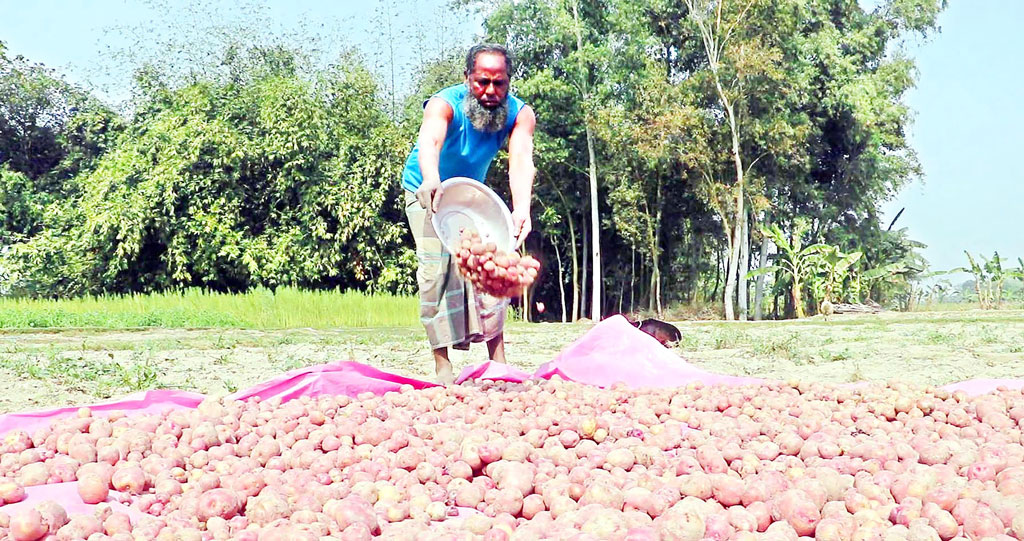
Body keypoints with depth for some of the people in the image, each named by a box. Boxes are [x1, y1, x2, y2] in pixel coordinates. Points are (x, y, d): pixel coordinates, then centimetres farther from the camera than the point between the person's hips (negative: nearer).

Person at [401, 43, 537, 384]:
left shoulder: (519, 114, -25)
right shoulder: (445, 105, -33)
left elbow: (521, 160, -42)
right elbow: (430, 140, -55)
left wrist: (521, 209, -61)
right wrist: (432, 179, -77)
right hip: (428, 191, -4)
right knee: (436, 266, -15)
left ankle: (498, 359, 8)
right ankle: (442, 365, -12)